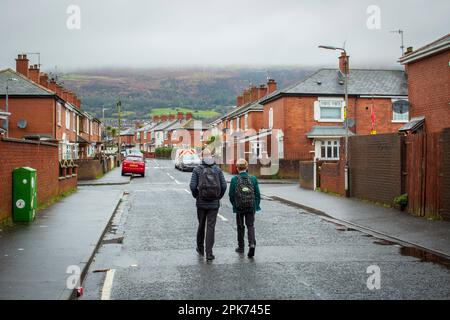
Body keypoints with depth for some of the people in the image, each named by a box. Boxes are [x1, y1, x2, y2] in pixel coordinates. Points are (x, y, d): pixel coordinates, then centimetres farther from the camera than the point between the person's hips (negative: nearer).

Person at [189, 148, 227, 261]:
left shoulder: (197, 170, -4)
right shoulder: (218, 170, 0)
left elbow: (193, 186, -11)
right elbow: (224, 185, -6)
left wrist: (196, 196, 6)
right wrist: (219, 197, 8)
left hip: (201, 203, 0)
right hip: (214, 203, 0)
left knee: (201, 225, 17)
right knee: (211, 227, 1)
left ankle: (200, 248, 32)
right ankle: (209, 253, -3)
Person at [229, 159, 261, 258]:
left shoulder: (234, 179, -9)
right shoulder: (253, 179, -4)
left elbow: (231, 195, -6)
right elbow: (257, 194, -1)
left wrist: (234, 205, 10)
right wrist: (256, 206, 9)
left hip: (239, 208, -1)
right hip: (251, 207, 1)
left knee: (240, 227, 14)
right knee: (250, 226, 8)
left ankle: (241, 247, 23)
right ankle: (252, 244, -13)